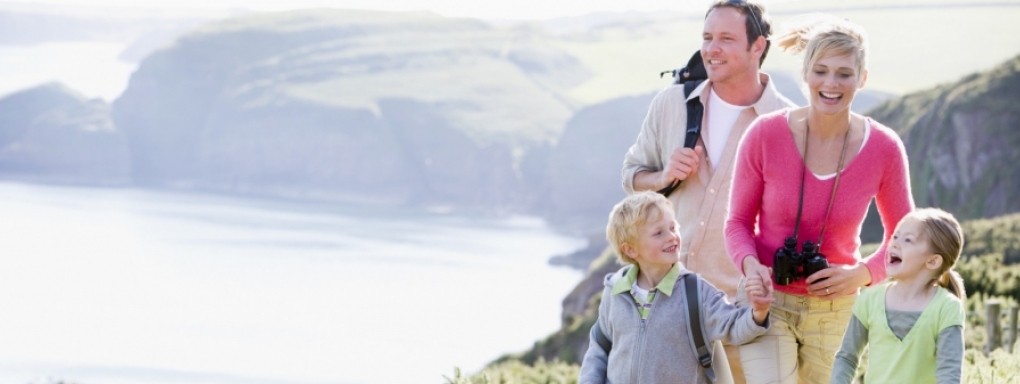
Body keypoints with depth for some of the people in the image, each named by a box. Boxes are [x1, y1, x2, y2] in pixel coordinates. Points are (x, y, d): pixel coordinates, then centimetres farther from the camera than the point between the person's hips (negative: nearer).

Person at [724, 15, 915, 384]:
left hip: (836, 311, 2)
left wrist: (862, 274, -13)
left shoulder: (884, 148, -9)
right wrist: (750, 264, -20)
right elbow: (739, 221, 0)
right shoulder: (764, 135, -12)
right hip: (768, 304, -2)